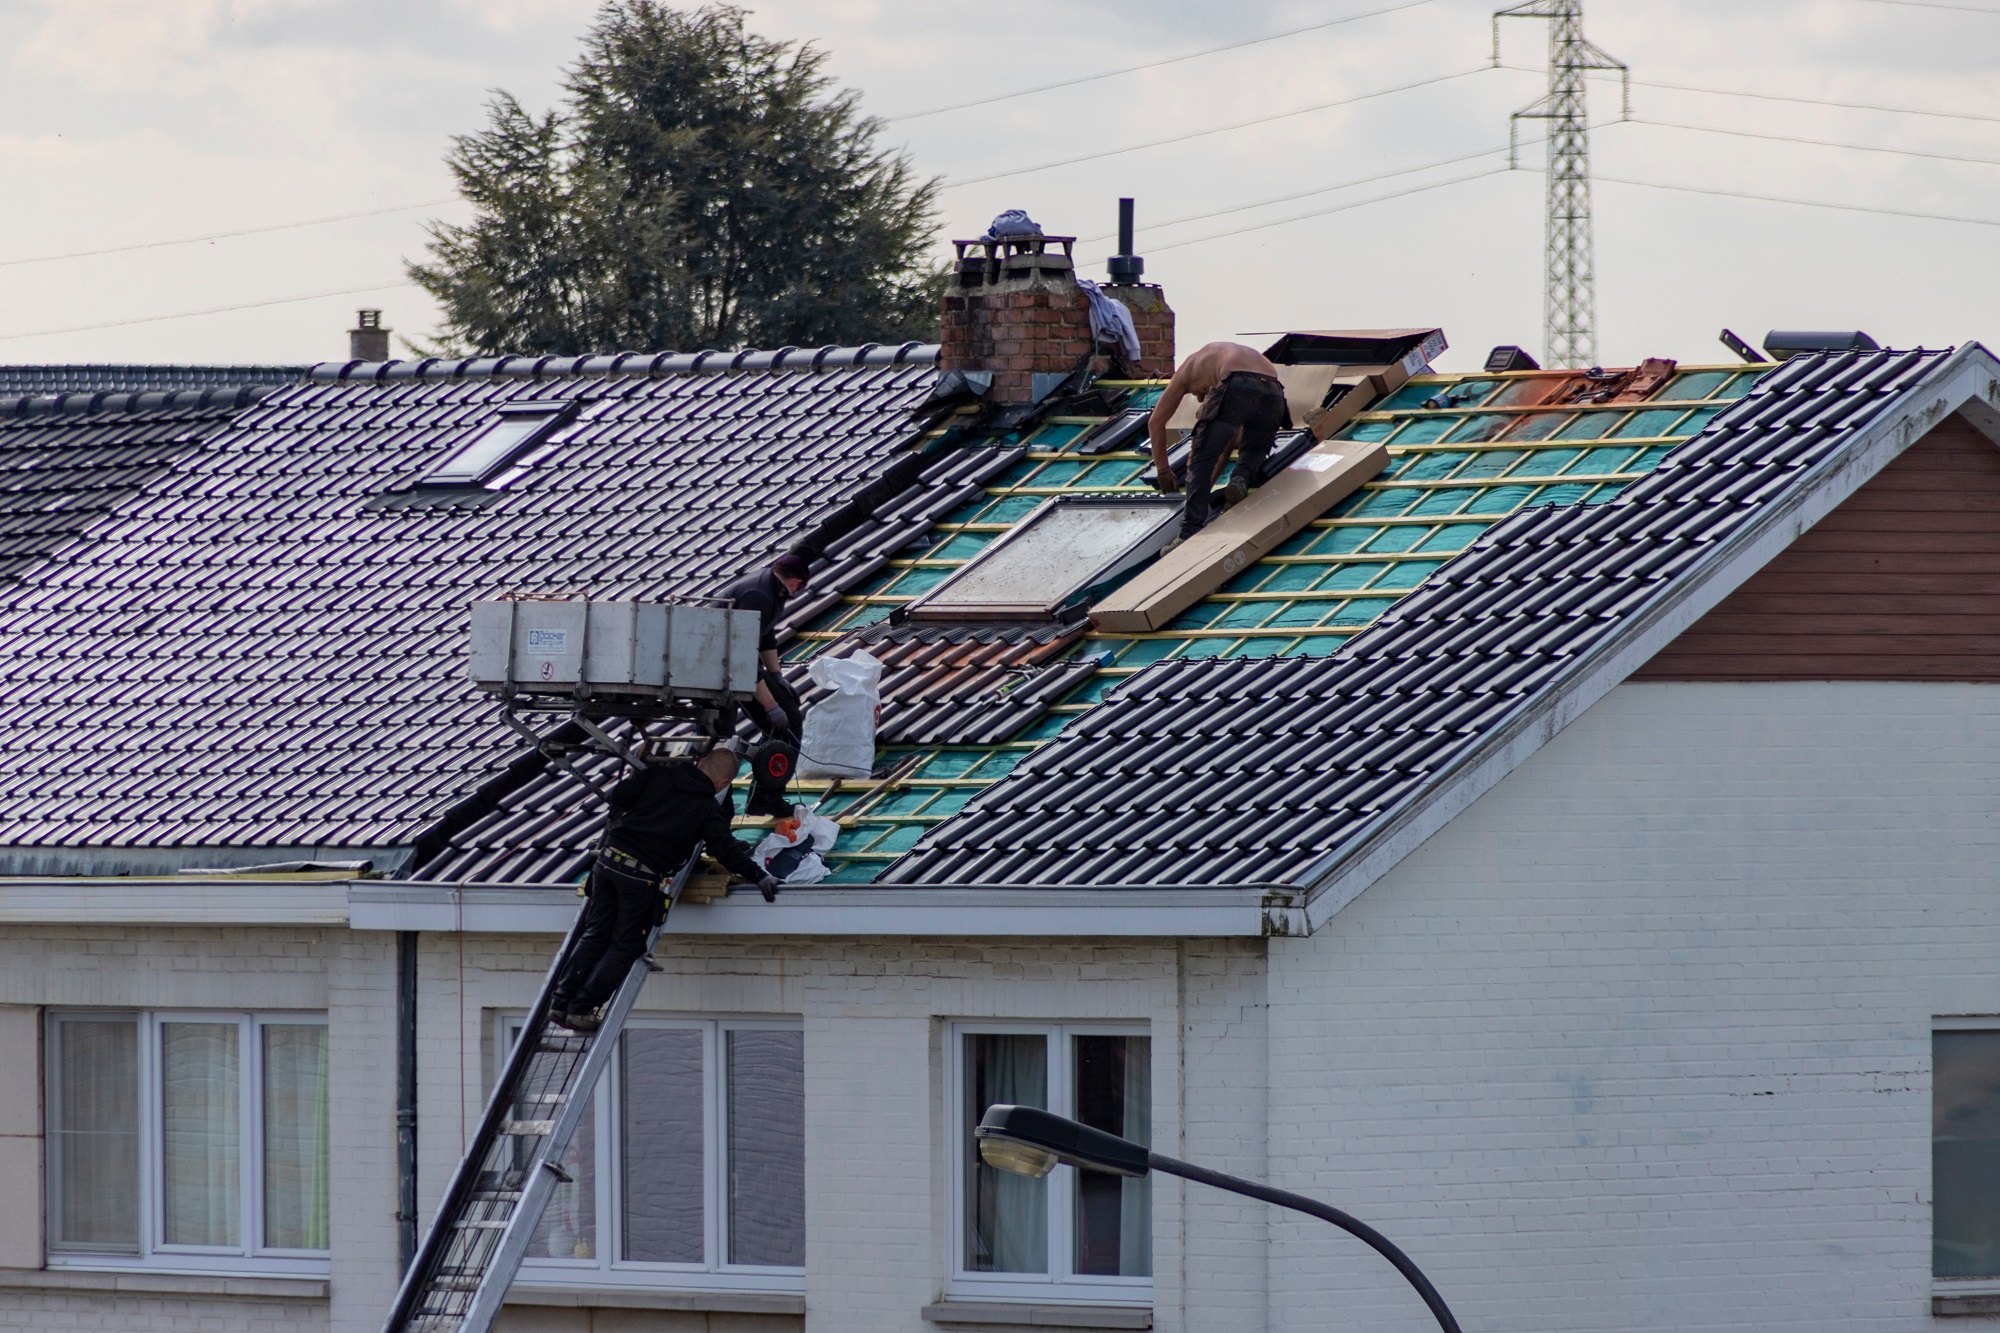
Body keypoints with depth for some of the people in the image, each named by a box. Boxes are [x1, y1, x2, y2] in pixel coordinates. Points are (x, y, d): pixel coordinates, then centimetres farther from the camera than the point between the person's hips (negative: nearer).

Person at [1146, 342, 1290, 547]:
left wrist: (1162, 469, 42)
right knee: (1253, 451, 30)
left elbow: (1155, 422, 33)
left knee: (1201, 460, 2)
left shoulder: (1189, 367, 32)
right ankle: (1242, 479, -2)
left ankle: (1190, 532, -12)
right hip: (1273, 392, 5)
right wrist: (1210, 481, 50)